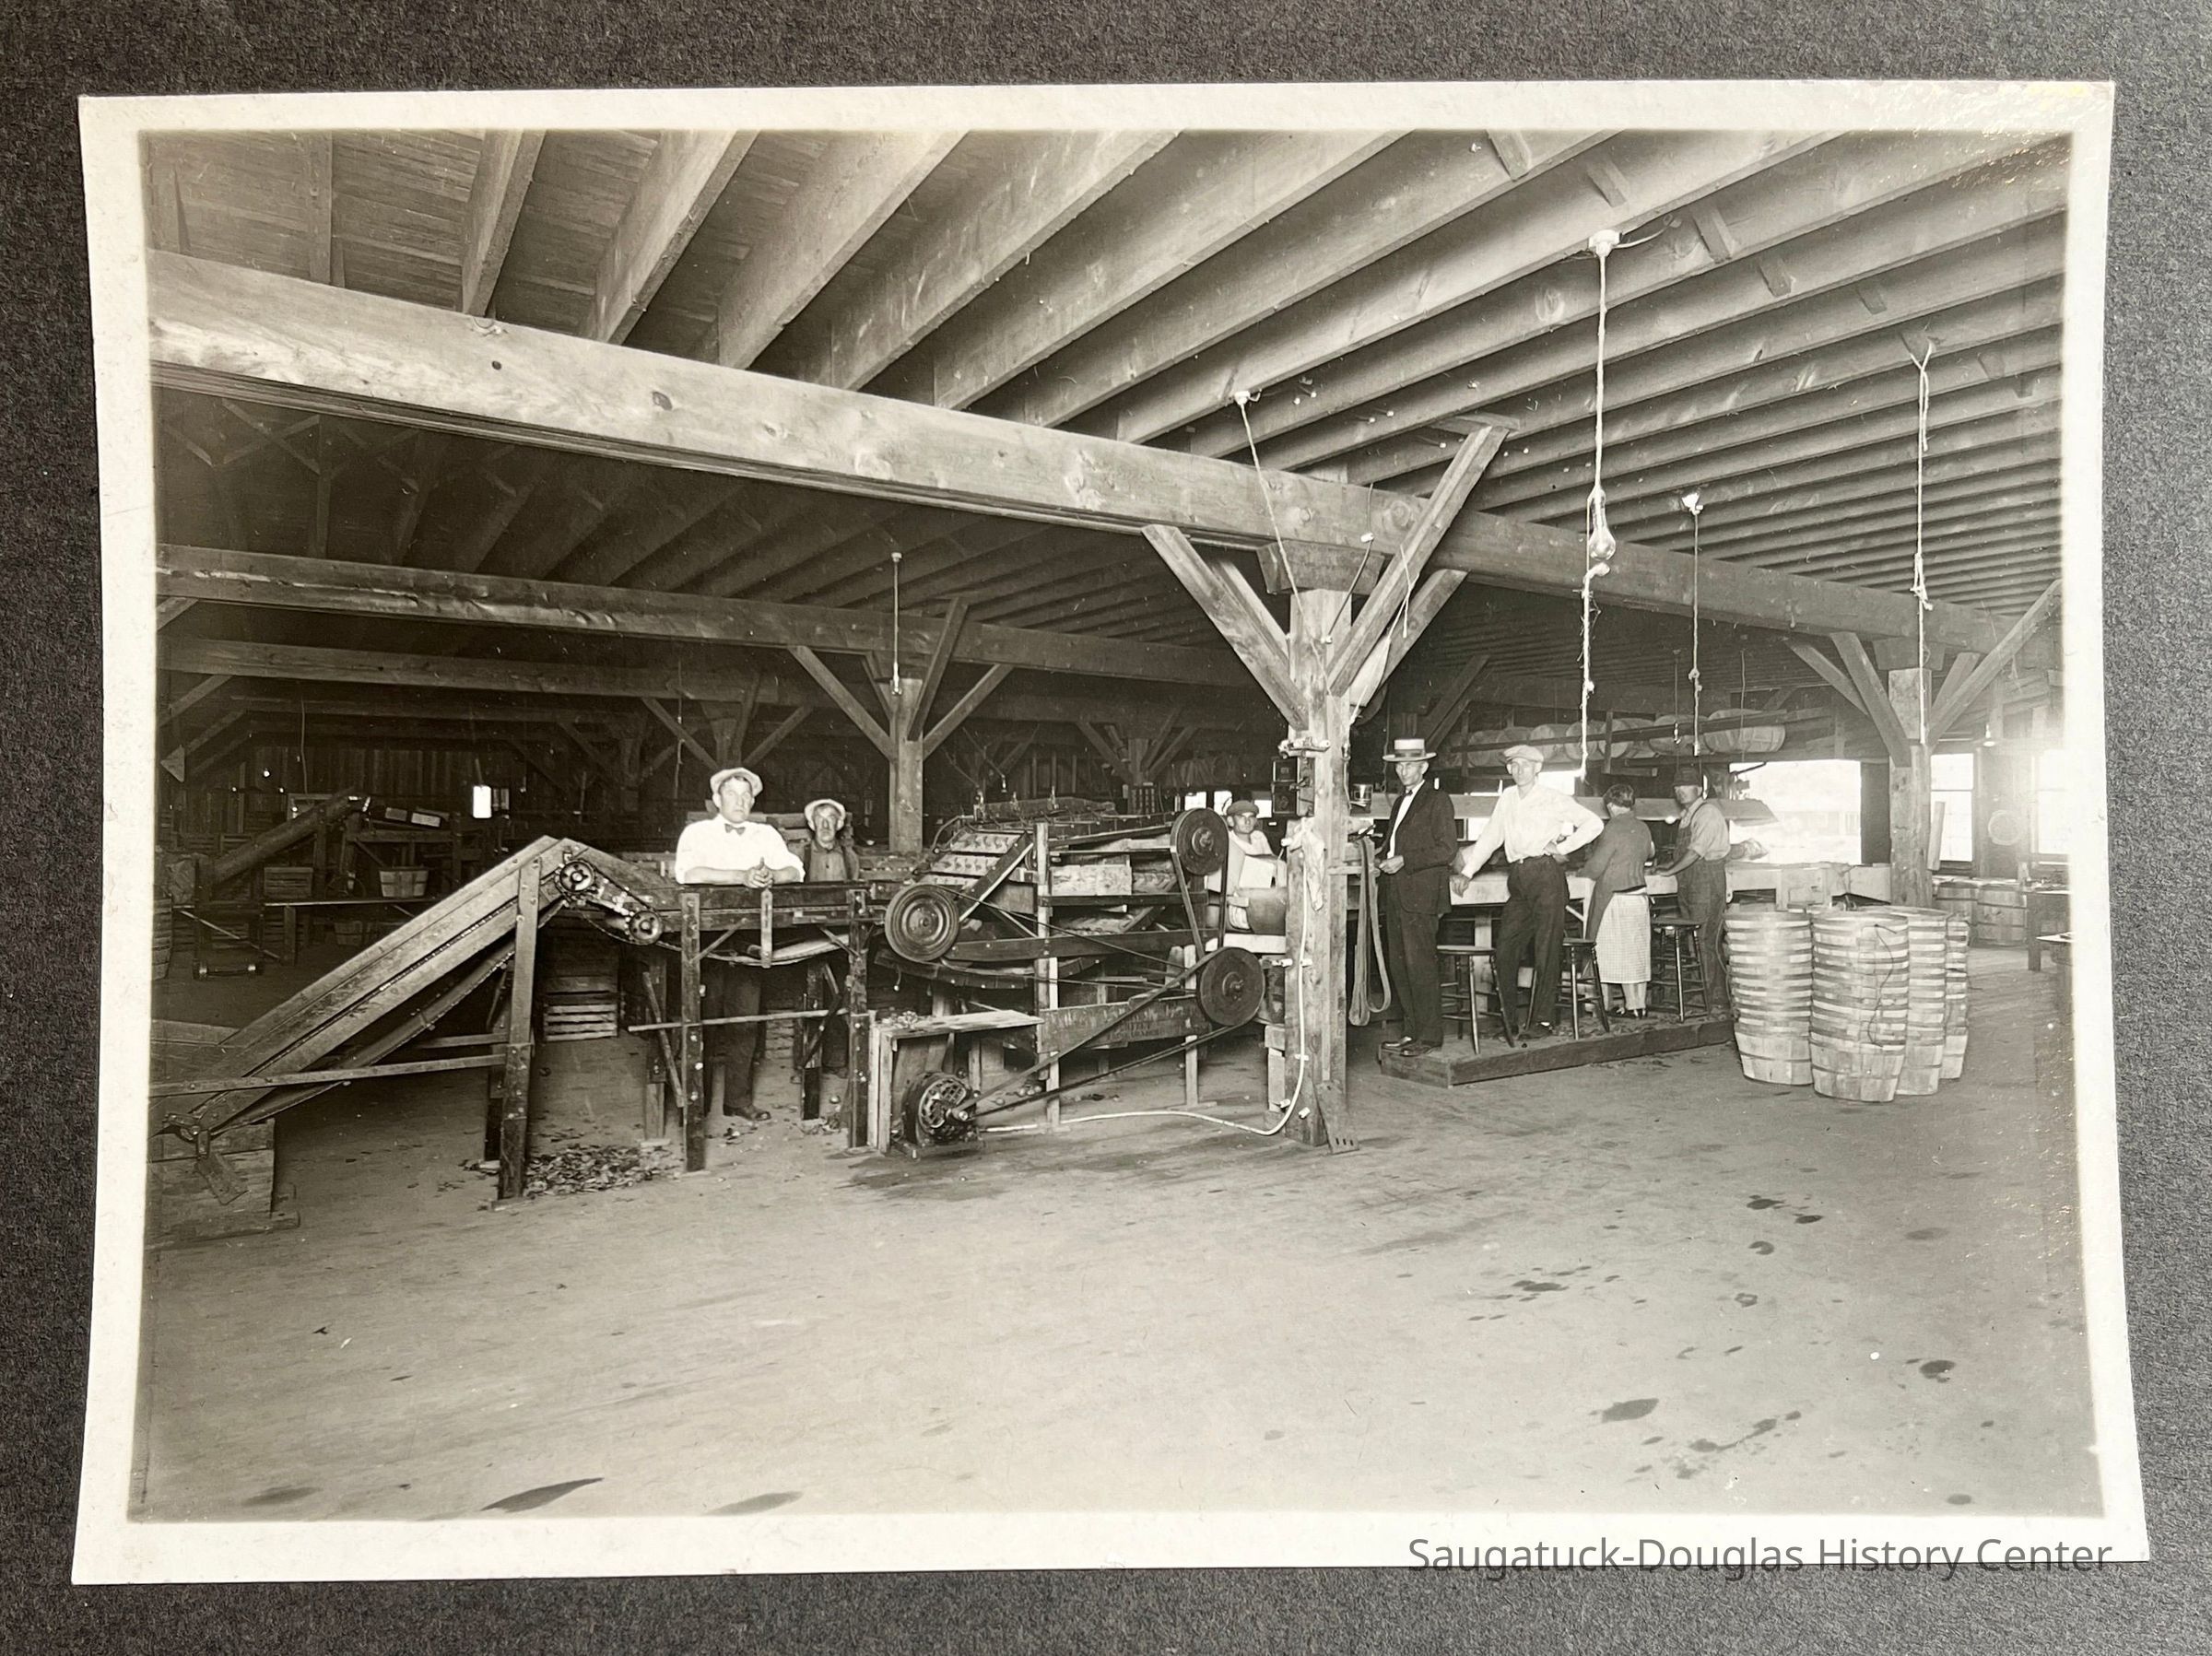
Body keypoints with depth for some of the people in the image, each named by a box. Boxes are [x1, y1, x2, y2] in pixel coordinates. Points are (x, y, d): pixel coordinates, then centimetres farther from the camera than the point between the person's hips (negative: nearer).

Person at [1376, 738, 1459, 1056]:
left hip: (1421, 895, -8)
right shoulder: (1401, 800, 21)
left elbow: (1447, 848, -10)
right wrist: (1385, 859, 10)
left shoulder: (1437, 799, -4)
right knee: (1399, 966, 8)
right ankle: (1413, 1030, 16)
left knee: (1420, 965, -8)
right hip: (1396, 895, 8)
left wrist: (1404, 861, -15)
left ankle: (1430, 1035, 0)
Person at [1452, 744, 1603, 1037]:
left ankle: (1542, 1021, 1)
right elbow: (1490, 837, 18)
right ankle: (1507, 1017, 11)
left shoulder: (1553, 799, 2)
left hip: (1546, 873, -5)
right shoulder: (1507, 799, 16)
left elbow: (1593, 824, 3)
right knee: (1505, 950, 2)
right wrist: (1468, 870, 11)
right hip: (1517, 879, 5)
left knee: (1546, 951, -3)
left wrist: (1564, 847, -4)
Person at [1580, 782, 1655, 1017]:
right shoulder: (1643, 829, 6)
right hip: (1639, 896, 7)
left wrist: (1582, 868, 6)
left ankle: (1631, 1006, 4)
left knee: (1621, 953, 1)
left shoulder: (1612, 830, -16)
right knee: (1638, 952, 12)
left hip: (1615, 898, -7)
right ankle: (1640, 1004, 17)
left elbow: (1595, 868, -15)